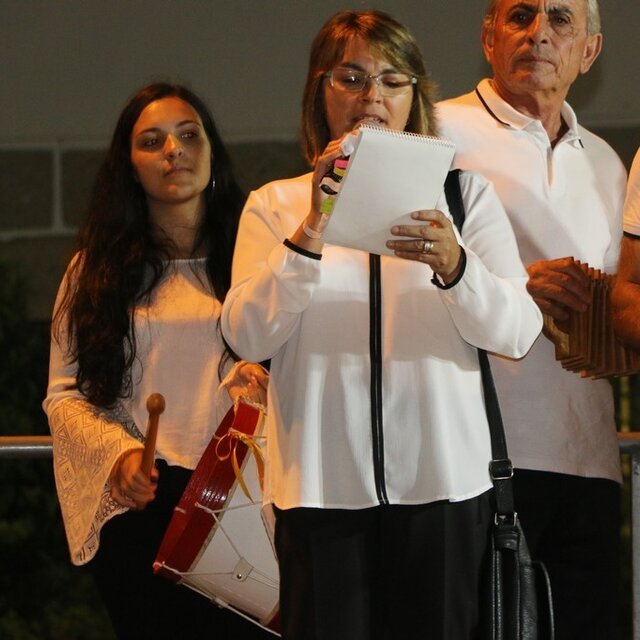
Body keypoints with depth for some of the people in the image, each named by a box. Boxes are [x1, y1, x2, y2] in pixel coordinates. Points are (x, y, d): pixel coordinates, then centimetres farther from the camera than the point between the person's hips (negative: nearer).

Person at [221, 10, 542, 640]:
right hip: (323, 486, 0)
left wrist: (452, 264, -20)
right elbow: (247, 336, -4)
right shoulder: (274, 205, 10)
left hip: (443, 478, 0)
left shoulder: (463, 193, 11)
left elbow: (516, 333, 0)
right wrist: (312, 231, -16)